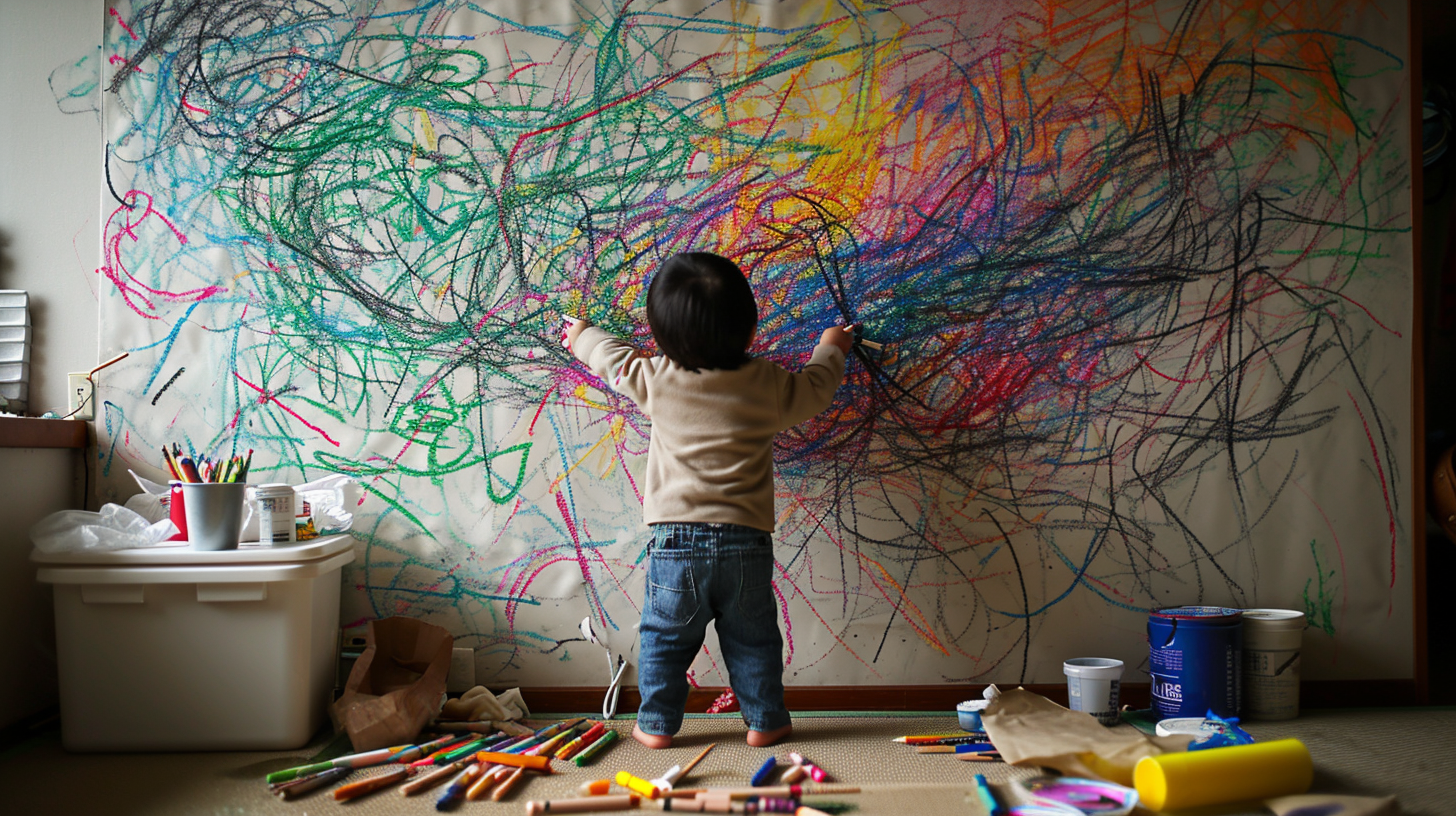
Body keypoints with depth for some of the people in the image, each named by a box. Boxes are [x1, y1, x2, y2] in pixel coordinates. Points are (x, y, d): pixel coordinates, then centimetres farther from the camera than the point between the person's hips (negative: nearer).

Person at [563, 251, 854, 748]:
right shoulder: (767, 385, -6)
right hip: (745, 541, 1)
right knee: (752, 638, 15)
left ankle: (657, 724, 24)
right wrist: (830, 350, 34)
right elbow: (815, 390, 13)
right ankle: (764, 720, 26)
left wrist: (582, 336, 34)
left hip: (674, 537, 0)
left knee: (664, 637, 14)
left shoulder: (656, 381, -7)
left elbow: (616, 360, 13)